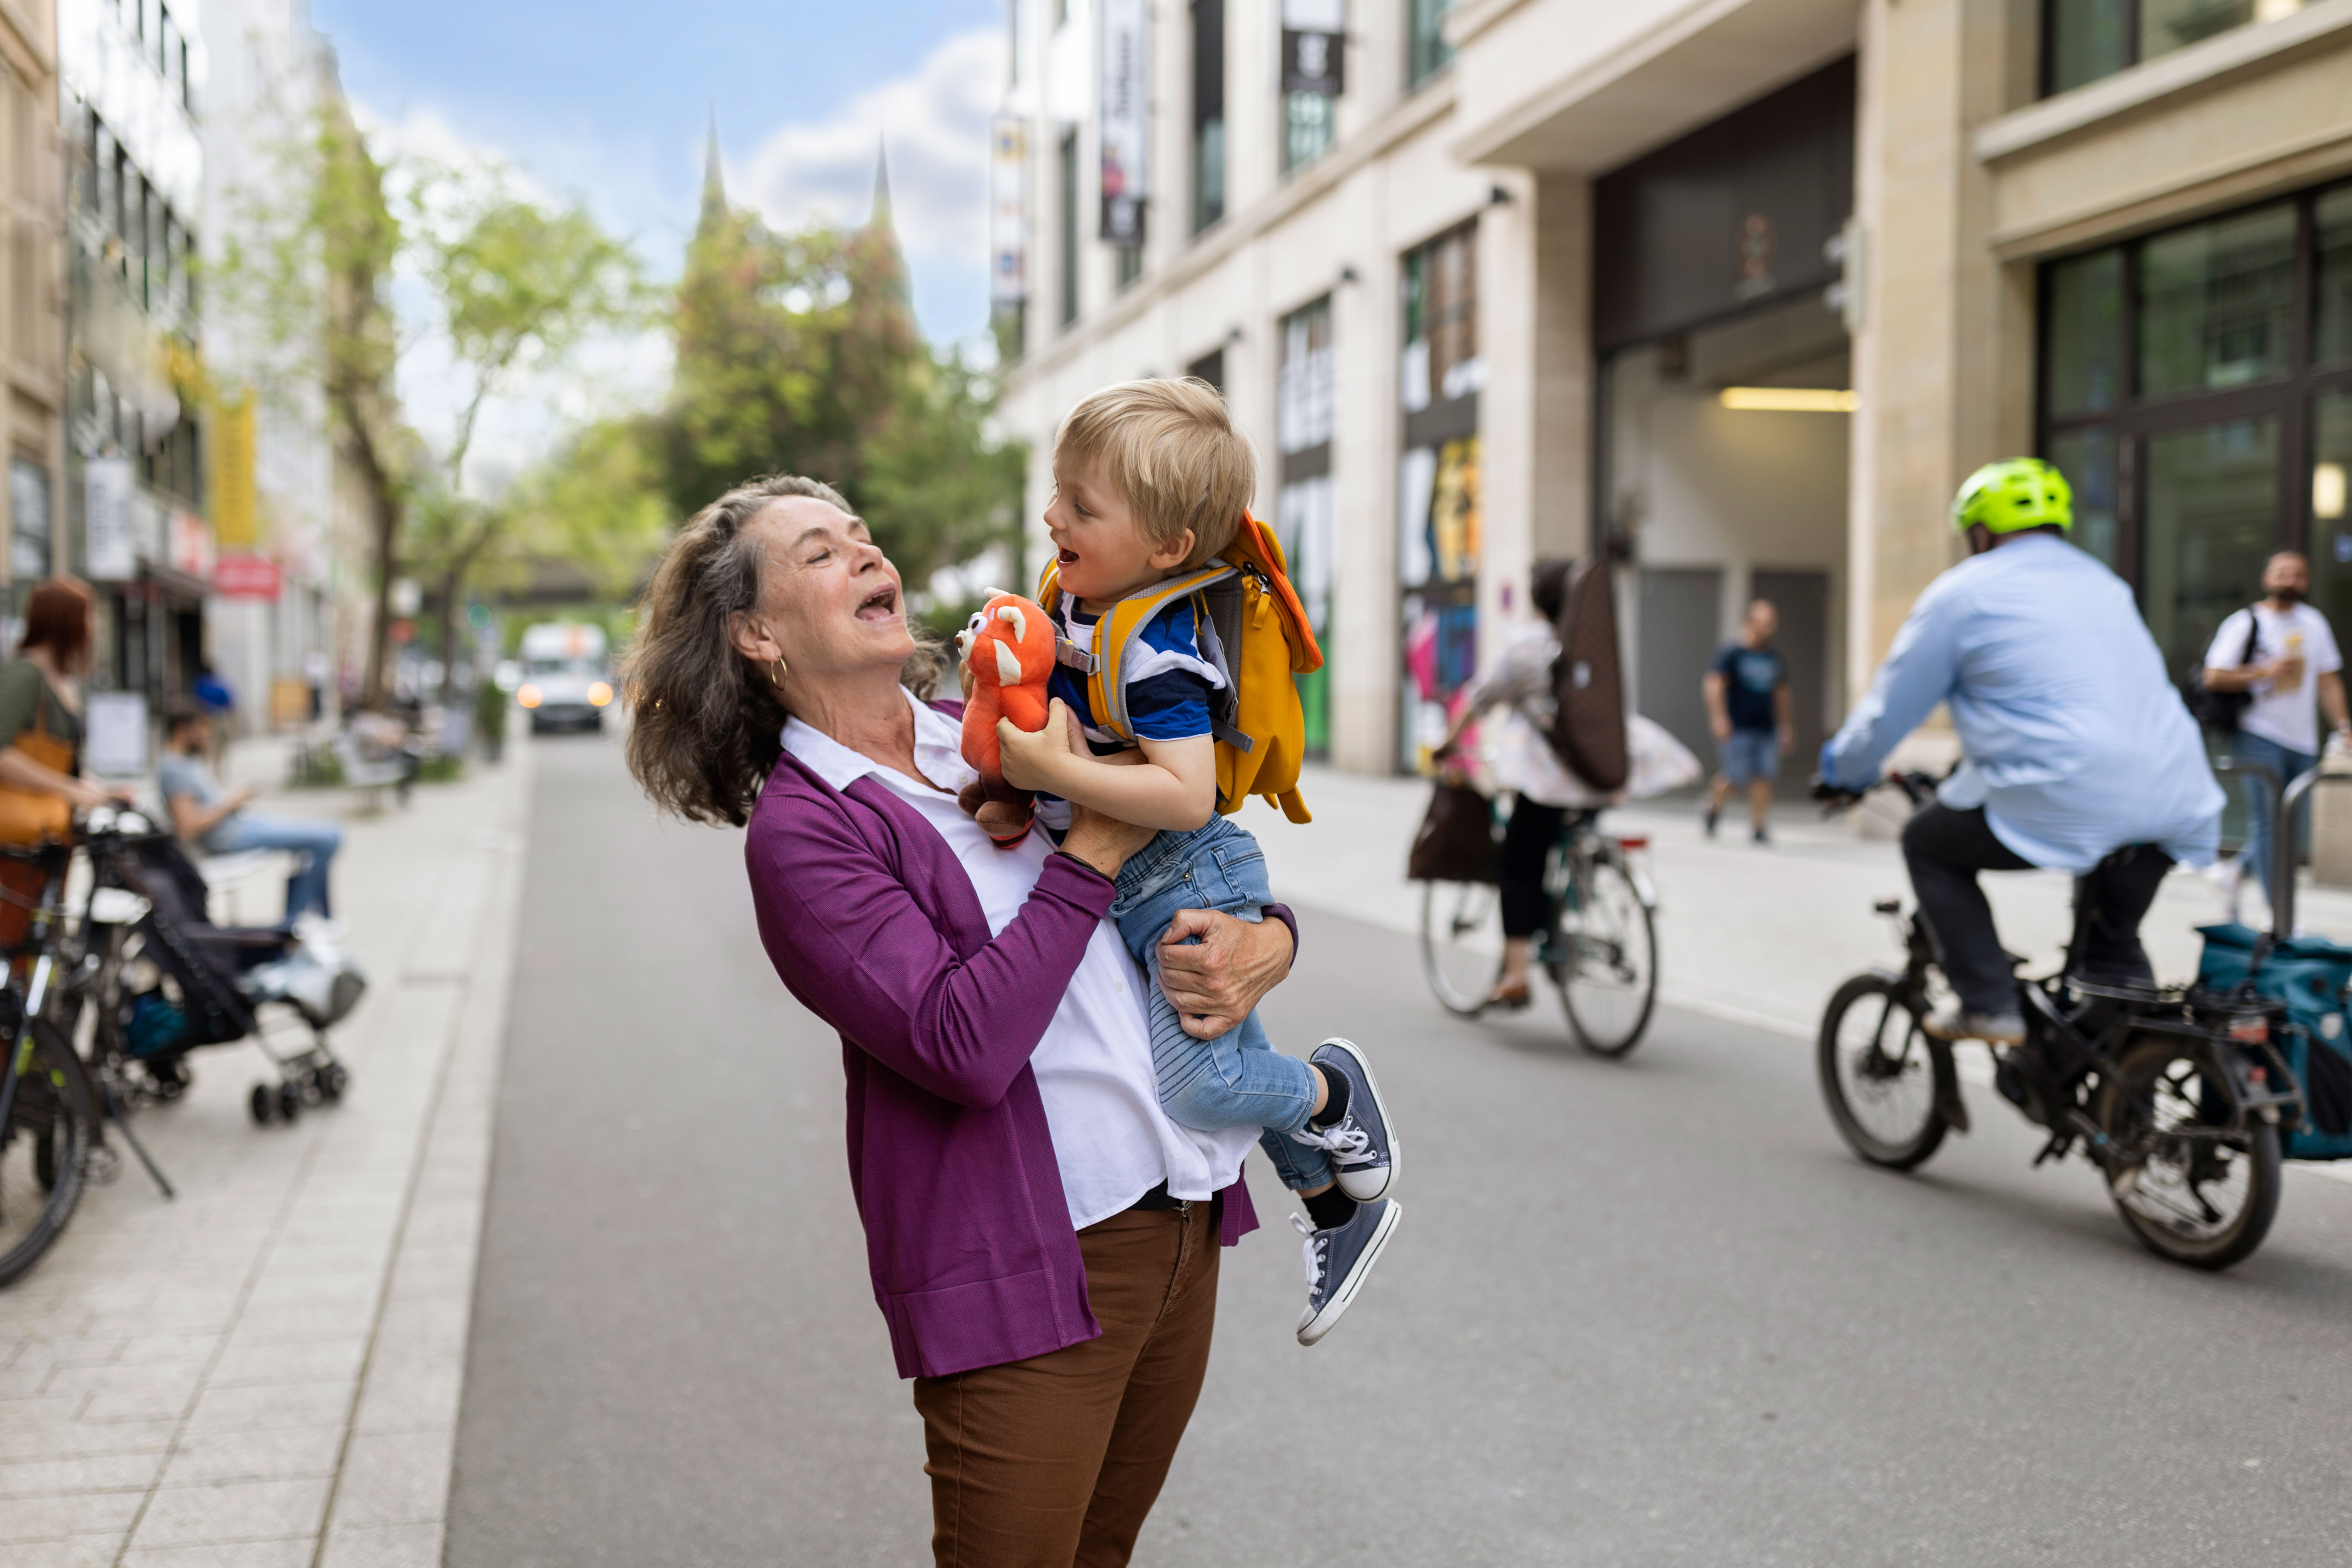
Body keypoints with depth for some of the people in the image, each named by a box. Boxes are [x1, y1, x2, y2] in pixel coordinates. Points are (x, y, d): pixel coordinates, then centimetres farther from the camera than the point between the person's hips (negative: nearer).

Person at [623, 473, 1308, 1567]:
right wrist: (1093, 850, -16)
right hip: (1030, 1269, -6)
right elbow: (963, 1044, -22)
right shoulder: (798, 829, -10)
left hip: (1187, 1224, 7)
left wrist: (1267, 942, -4)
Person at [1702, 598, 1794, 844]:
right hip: (1737, 729, -5)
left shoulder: (1775, 658, 15)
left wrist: (1787, 727, 21)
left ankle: (1758, 827, 1)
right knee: (1735, 776, -7)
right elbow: (1714, 685, -11)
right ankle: (1712, 808, 21)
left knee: (1764, 777, -5)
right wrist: (1719, 718, -22)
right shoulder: (1731, 653, -3)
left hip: (1766, 729, 5)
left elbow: (1781, 693, 23)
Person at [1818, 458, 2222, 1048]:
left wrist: (1842, 769, 28)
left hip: (2066, 802, -6)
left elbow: (1893, 705, 9)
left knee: (1928, 844, 15)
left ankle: (1987, 1004, 9)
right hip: (2171, 807, 6)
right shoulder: (2104, 584, 26)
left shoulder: (1965, 590, 5)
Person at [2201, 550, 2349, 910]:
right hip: (2260, 736, -6)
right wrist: (2264, 672, -16)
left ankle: (2236, 873, 29)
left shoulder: (2314, 622, 15)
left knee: (2297, 831, 7)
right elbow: (2213, 678, -7)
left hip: (2303, 741, 6)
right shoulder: (2245, 623, -2)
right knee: (2267, 823, -7)